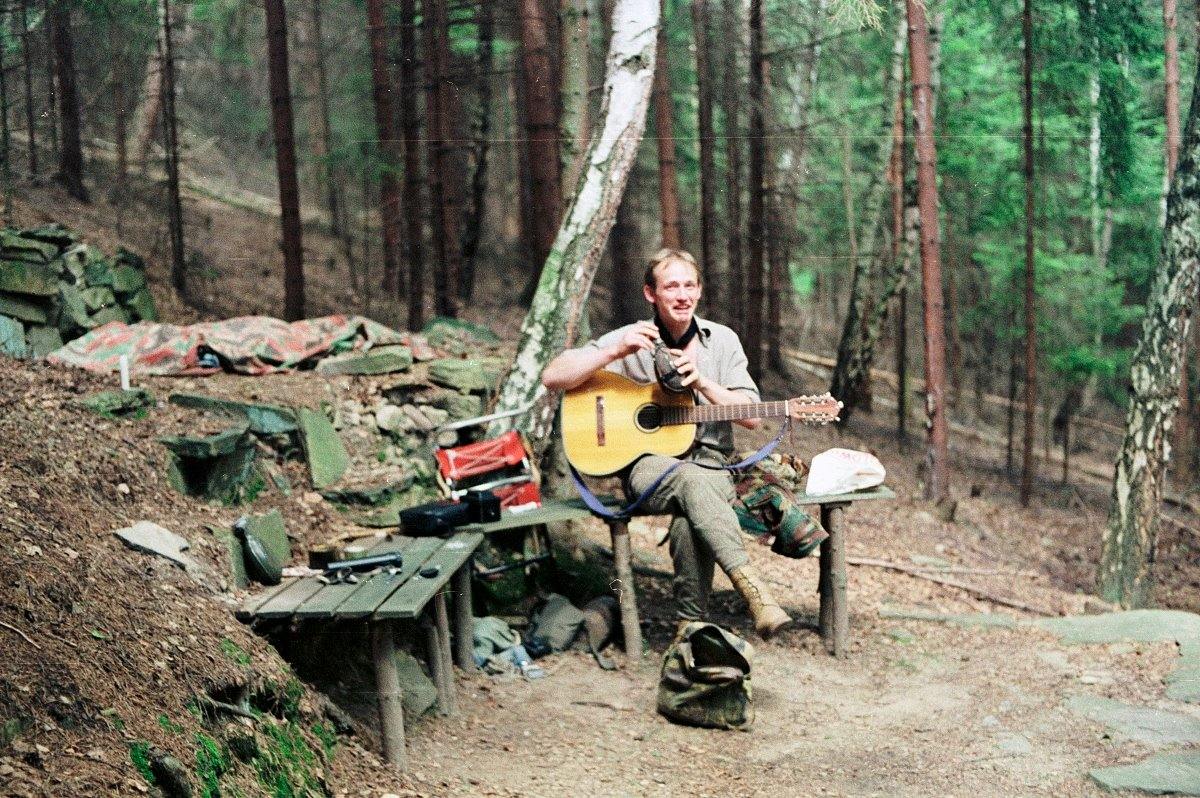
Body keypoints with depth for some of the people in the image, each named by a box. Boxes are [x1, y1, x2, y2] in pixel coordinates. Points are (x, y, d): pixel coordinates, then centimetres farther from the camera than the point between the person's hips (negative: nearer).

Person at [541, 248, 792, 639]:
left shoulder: (722, 340, 7)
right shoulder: (630, 339, 2)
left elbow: (751, 417, 2)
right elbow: (552, 377, -7)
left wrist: (701, 382, -14)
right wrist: (616, 352, -19)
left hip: (709, 462, 1)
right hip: (647, 463, -1)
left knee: (689, 521, -35)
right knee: (692, 482, -38)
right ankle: (754, 590, -48)